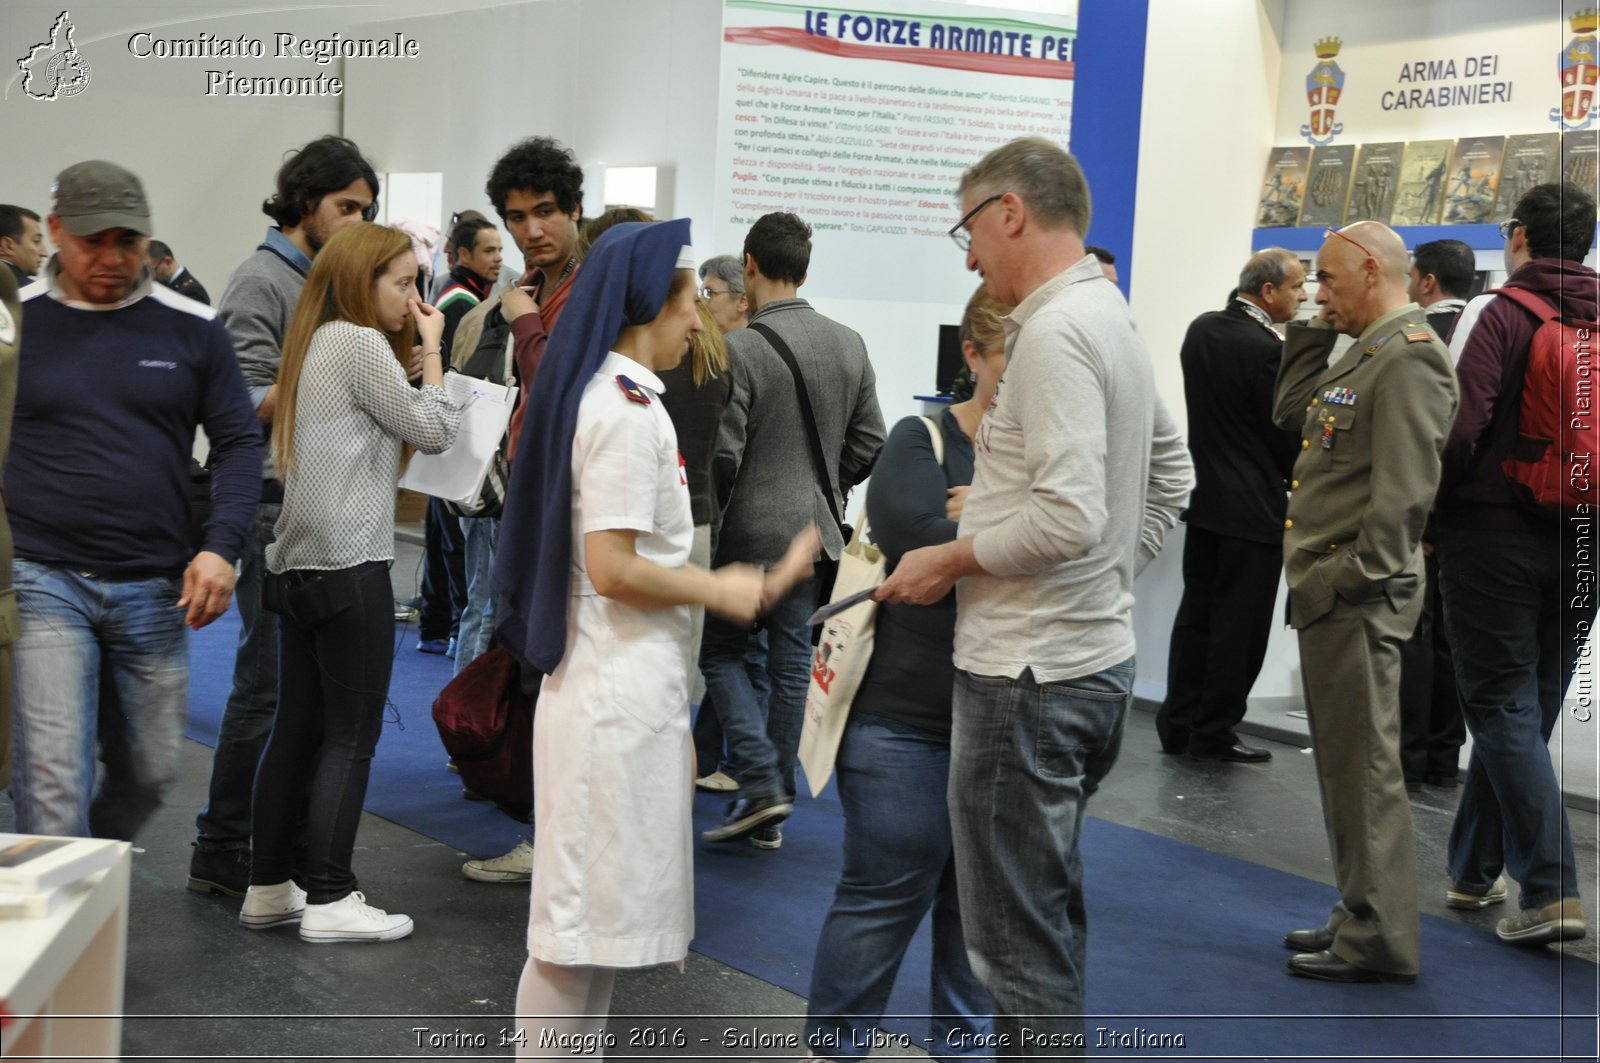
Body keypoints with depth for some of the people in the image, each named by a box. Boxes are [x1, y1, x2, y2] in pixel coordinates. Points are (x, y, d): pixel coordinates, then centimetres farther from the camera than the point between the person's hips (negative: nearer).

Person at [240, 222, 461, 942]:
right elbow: (434, 431, -8)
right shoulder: (361, 344, -11)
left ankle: (268, 889, 17)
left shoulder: (314, 343, 17)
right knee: (351, 735, -3)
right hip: (349, 564, -9)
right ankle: (328, 899, -1)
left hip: (299, 560, 9)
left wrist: (416, 346, 11)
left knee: (296, 727, 12)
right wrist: (430, 348, 2)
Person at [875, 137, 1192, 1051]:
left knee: (1018, 935, -1)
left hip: (1028, 674, -10)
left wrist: (949, 561, -12)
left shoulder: (1054, 332, -17)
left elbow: (1068, 517, -25)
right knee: (1053, 913, 21)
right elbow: (1171, 478, 22)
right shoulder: (1115, 318, 12)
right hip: (1097, 656, 10)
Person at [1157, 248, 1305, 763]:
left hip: (1204, 493, 8)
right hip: (1253, 505, -8)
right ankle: (1214, 733, 7)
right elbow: (1286, 435, -12)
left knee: (1196, 613, 13)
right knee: (1239, 624, 1)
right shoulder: (1268, 350, -19)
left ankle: (1179, 723, 19)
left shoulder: (1201, 329, 4)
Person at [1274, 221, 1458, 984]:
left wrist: (1351, 579, -22)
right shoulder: (1367, 354, 17)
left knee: (1362, 765, -5)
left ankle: (1379, 941, 1)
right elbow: (1292, 413, 24)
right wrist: (1316, 332, 16)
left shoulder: (1408, 358, -15)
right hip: (1331, 593, 10)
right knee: (1345, 761, 16)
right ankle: (1360, 917, 26)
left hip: (1357, 599, -10)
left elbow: (1404, 491, -22)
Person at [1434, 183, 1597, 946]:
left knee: (1505, 712, -1)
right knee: (1524, 713, 15)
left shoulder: (1497, 314, -10)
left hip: (1493, 535, -6)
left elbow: (1460, 430, -18)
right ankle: (1475, 869, 27)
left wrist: (1427, 515, -5)